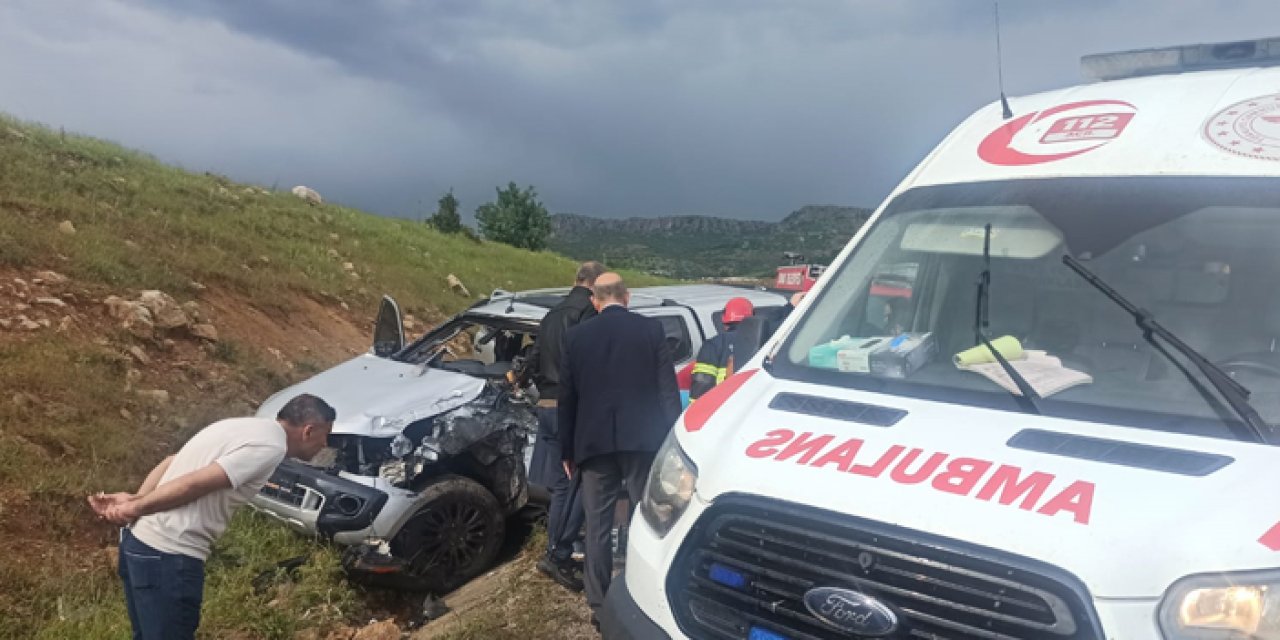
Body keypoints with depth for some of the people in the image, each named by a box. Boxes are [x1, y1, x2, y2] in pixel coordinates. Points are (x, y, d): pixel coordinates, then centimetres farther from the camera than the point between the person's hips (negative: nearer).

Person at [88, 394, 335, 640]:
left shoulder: (247, 427, 15)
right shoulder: (270, 445, -15)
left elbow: (171, 463, 11)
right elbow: (194, 484, -20)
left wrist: (135, 499, -3)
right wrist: (134, 508, -10)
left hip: (139, 540, 10)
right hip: (167, 554, -10)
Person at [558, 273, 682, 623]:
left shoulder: (576, 336, 3)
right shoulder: (651, 329, 0)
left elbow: (566, 398, 5)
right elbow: (668, 389, -2)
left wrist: (567, 450, 12)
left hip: (594, 442, 1)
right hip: (642, 438, 0)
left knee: (597, 525, 8)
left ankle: (599, 603, 12)